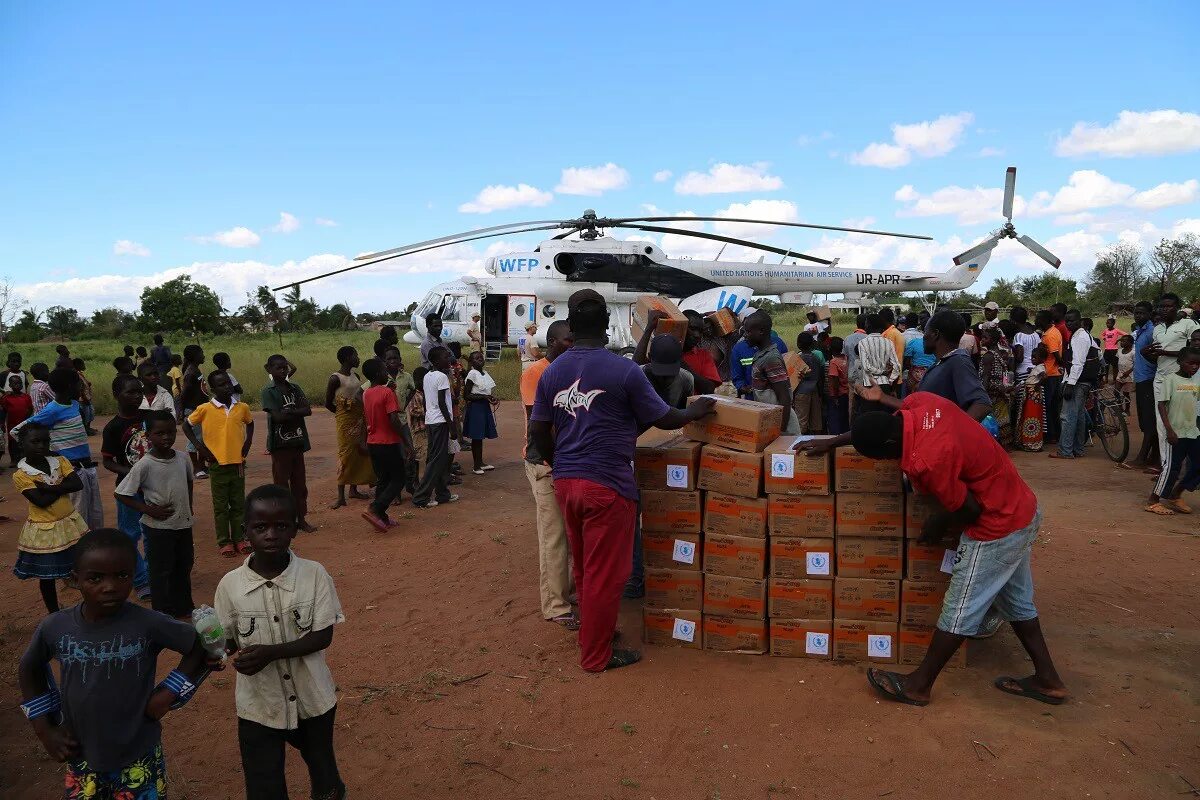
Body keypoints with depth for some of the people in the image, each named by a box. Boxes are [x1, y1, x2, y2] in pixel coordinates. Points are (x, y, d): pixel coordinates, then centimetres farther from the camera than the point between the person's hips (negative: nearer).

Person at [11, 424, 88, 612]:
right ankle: (54, 615, 26)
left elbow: (78, 484, -14)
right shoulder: (20, 475, -12)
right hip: (43, 531, -3)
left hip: (70, 523, 3)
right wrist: (62, 486, -14)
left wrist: (49, 487, -19)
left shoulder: (60, 461, -1)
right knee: (46, 576, 10)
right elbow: (41, 501, -22)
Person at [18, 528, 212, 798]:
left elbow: (200, 648, -8)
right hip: (81, 760, 3)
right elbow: (29, 669, 9)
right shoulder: (54, 627, -11)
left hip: (139, 760, -2)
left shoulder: (149, 625, -20)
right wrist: (44, 727, 6)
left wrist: (168, 694, -13)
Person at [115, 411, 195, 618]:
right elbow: (121, 494, -14)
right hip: (159, 527, -5)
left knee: (184, 567, 18)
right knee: (161, 572, 6)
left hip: (183, 524, 6)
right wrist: (149, 510, -18)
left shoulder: (182, 458, -2)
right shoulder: (144, 465, -17)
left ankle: (183, 609, 36)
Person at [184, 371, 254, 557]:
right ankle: (224, 541, 15)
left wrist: (248, 442, 6)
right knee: (221, 506, 7)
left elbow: (250, 423, 19)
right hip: (217, 464, -3)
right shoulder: (205, 409, -8)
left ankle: (239, 538, 21)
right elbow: (186, 426, 3)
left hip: (238, 463, 3)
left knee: (238, 504, 11)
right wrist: (199, 446, -5)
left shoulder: (242, 407, 0)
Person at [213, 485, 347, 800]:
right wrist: (237, 654, -24)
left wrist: (272, 652, -27)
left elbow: (323, 636, -16)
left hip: (312, 696, 0)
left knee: (322, 764, 23)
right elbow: (224, 640, -2)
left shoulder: (314, 574, -17)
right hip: (258, 703, 0)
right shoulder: (231, 584, -13)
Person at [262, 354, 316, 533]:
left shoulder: (295, 388, 9)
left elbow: (308, 410, -3)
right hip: (280, 443, -5)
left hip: (297, 442, 5)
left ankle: (301, 518, 19)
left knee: (299, 482, 10)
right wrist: (298, 412, -7)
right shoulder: (268, 391, -6)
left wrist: (289, 412, -14)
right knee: (281, 483, 2)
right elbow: (278, 417, -16)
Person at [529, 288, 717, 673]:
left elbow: (538, 430, 8)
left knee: (583, 567, 21)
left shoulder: (552, 372, 5)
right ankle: (596, 655, 18)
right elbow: (664, 419, -3)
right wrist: (695, 411, 16)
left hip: (566, 482, 6)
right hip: (606, 485, -6)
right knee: (605, 573, 6)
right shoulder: (625, 371, -11)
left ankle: (593, 629, 38)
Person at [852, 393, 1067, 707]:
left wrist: (939, 526, -2)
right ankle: (1047, 680, 36)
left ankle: (918, 685, 20)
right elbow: (880, 426, 11)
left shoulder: (926, 462, -35)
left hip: (997, 528, -9)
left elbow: (969, 510, -21)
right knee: (1016, 602, 23)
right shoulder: (918, 402, -11)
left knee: (960, 611, 5)